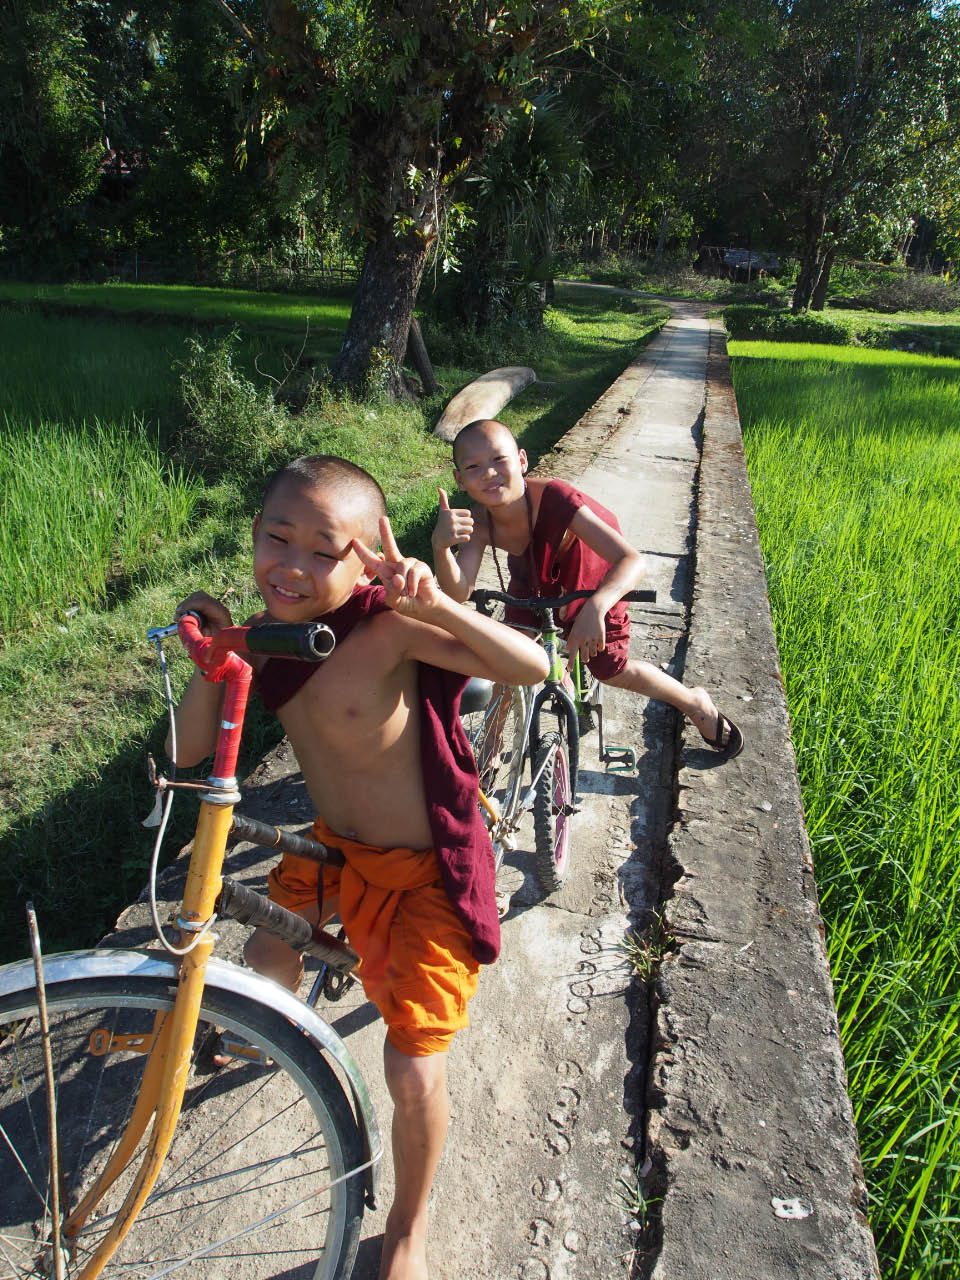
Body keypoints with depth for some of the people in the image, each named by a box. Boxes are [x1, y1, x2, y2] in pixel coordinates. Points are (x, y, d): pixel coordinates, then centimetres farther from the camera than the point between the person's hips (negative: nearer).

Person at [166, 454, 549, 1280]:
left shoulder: (386, 628, -27)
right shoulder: (265, 639, -7)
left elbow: (531, 666, -33)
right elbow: (189, 752, -6)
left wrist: (435, 602, -45)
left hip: (424, 871, -6)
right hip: (333, 848, 6)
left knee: (414, 1072, -5)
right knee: (267, 953, 24)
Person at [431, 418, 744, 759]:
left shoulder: (552, 497, -44)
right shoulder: (480, 519, -31)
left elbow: (632, 561, -50)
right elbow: (458, 591, -40)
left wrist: (595, 608, -68)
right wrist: (440, 545, -60)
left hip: (590, 580, -3)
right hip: (532, 578, 4)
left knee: (611, 671, 1)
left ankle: (696, 703, 27)